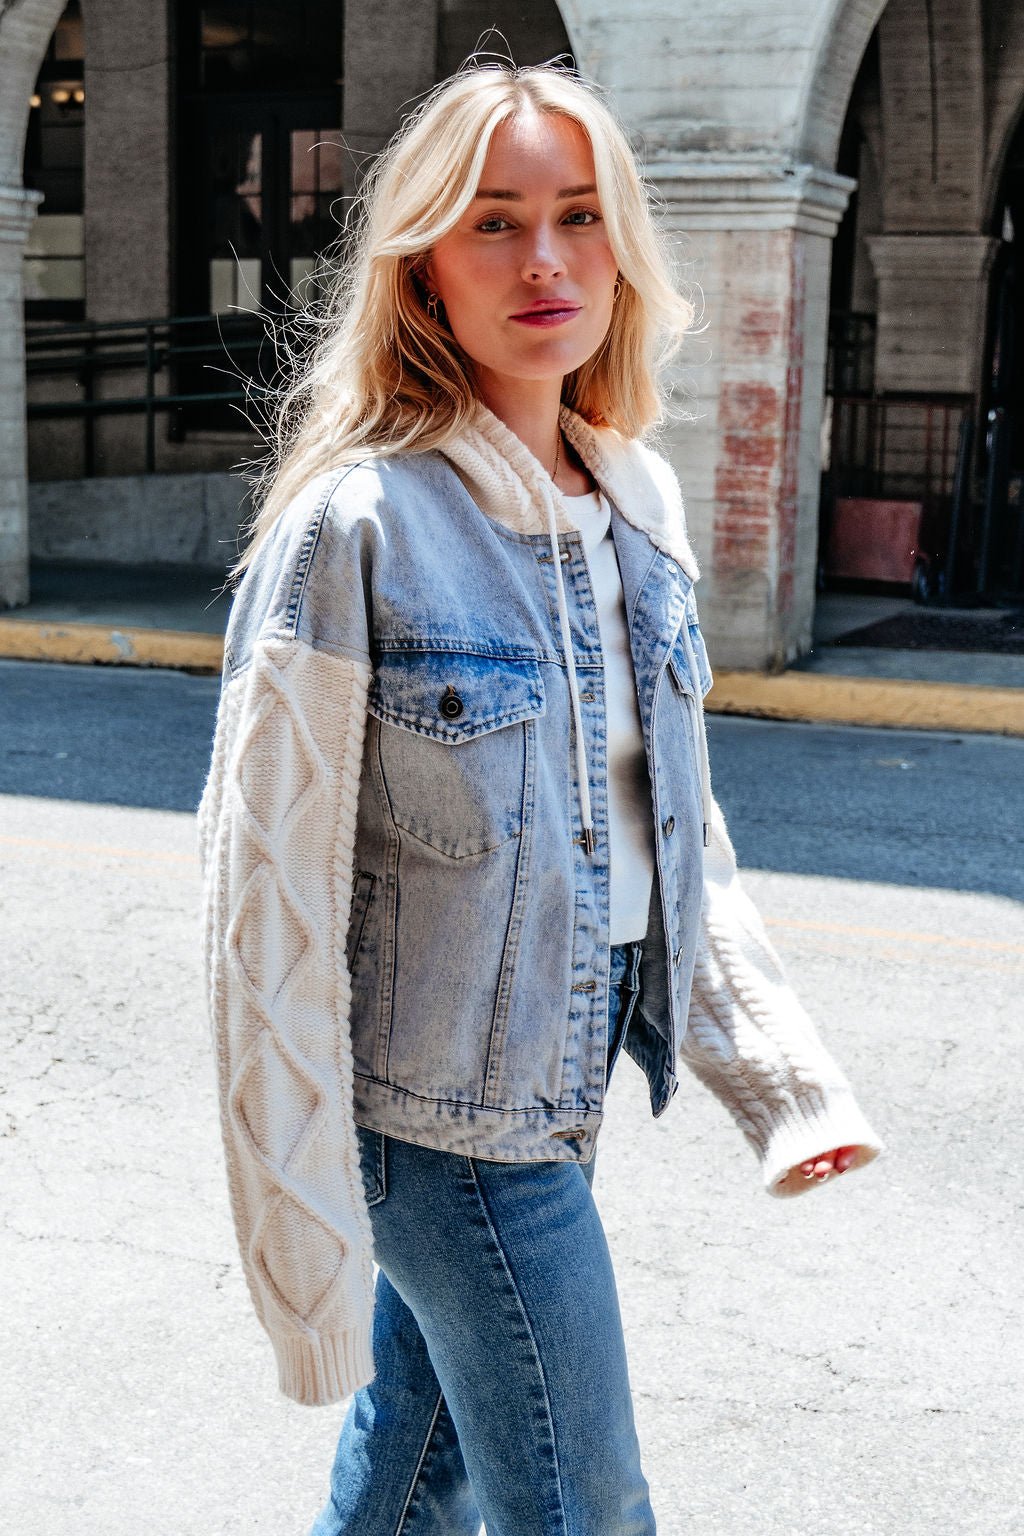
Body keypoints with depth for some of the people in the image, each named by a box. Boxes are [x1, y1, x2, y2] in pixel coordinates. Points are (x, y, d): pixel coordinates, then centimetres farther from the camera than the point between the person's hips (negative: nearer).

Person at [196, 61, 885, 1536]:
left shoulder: (641, 500, 3)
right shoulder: (355, 525, -19)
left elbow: (681, 820, 11)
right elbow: (270, 898, -19)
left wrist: (781, 1073, 8)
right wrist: (306, 1239, -17)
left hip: (560, 1073, 6)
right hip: (437, 1107, -6)